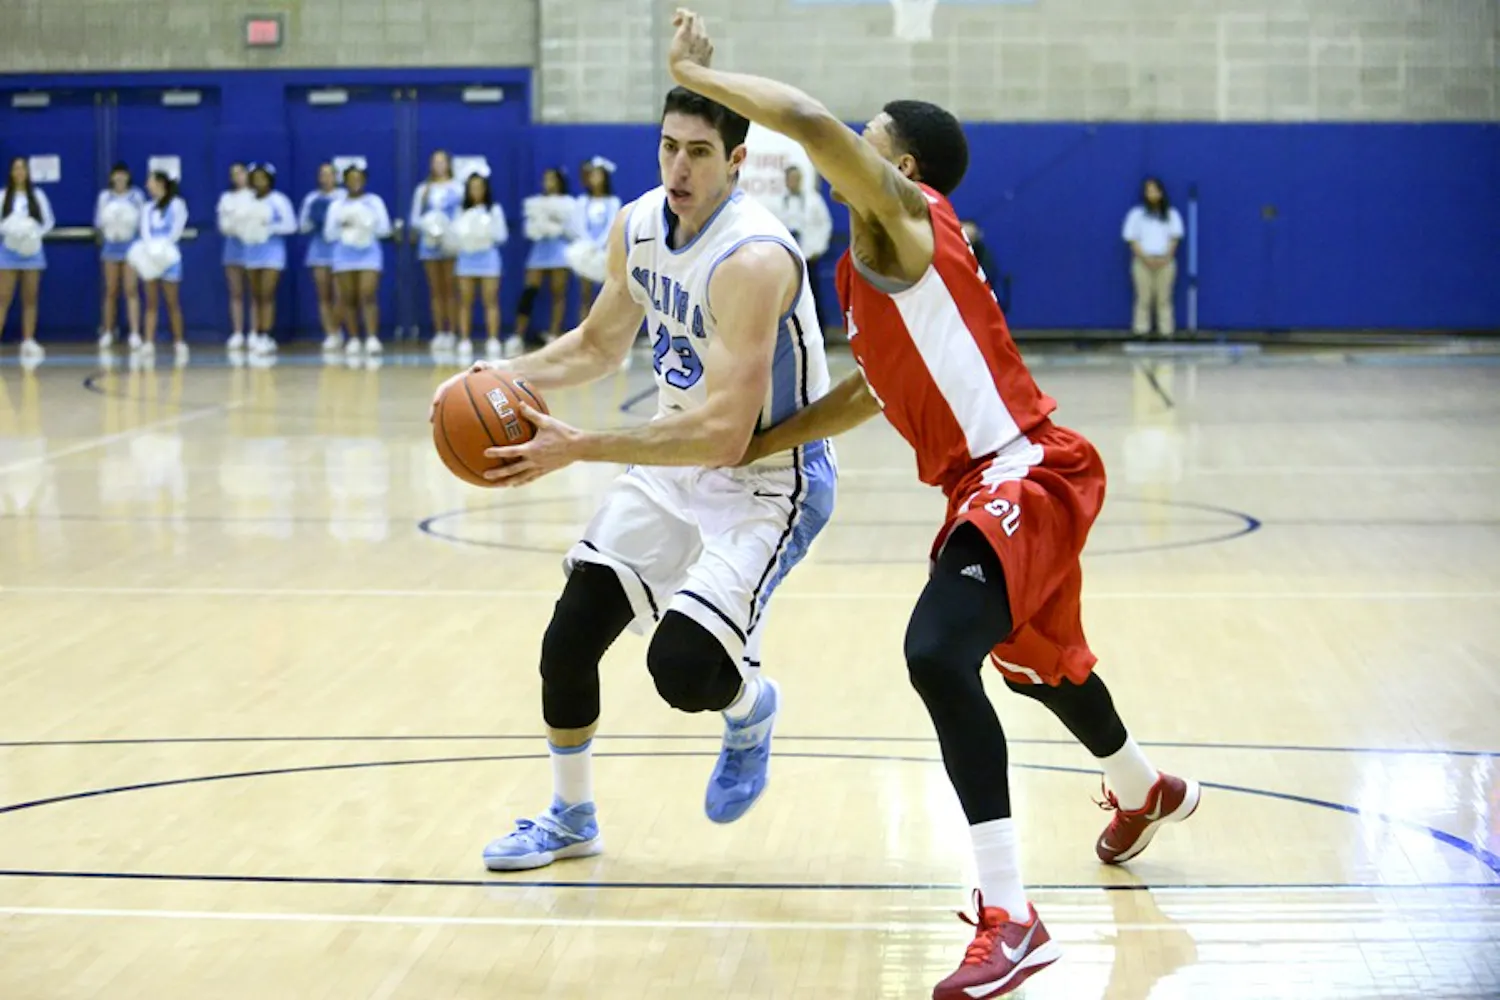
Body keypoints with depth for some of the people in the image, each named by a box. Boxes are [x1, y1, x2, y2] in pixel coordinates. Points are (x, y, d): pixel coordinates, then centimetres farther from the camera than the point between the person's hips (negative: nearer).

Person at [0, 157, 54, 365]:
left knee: (30, 299, 5)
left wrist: (35, 234, -10)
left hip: (31, 250, 2)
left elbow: (48, 221, 6)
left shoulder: (37, 195, 3)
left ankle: (29, 342, 8)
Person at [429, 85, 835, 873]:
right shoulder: (637, 226, -5)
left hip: (770, 479, -7)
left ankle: (751, 706, 16)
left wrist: (578, 449, -36)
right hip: (678, 459, 7)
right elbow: (599, 344, 13)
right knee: (569, 639, 5)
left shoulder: (753, 260, -30)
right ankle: (570, 817, 28)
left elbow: (723, 435, -35)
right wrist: (508, 375, -5)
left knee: (681, 667, -22)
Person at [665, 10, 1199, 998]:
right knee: (1039, 662, 31)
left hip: (1028, 477, -11)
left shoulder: (902, 213, -11)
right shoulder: (885, 255, 17)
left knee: (938, 652, -28)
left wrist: (697, 73, -14)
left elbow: (809, 119, -27)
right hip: (997, 482, 11)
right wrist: (751, 447, 21)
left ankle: (1011, 919, -28)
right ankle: (1146, 791, 62)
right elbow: (873, 391, 25)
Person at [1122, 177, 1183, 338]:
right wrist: (1146, 258, -11)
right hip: (1143, 262, -1)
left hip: (1165, 262, 1)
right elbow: (1132, 239, 1)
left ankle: (1167, 331, 0)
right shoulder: (1136, 214, 5)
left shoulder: (1171, 214, 9)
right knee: (1144, 299, -4)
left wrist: (1165, 258, -9)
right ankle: (1141, 331, -2)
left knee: (1164, 299, -1)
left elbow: (1174, 238, 5)